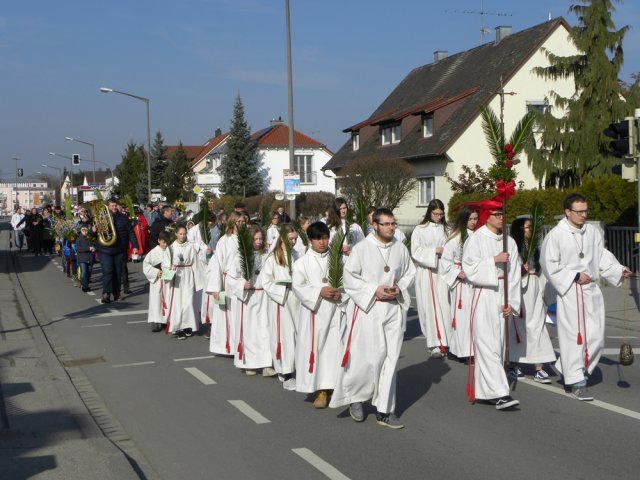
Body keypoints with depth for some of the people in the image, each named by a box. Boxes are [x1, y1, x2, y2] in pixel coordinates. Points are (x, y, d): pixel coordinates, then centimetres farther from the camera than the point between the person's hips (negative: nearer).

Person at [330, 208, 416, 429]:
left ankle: (384, 411, 13)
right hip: (367, 310, -4)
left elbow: (410, 272, 15)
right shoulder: (361, 249, -6)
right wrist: (374, 291, -15)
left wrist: (399, 288, -4)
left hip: (394, 309, 4)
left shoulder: (400, 248, 5)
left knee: (390, 358, 4)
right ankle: (354, 397, 23)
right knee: (368, 357, -4)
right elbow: (350, 278, -6)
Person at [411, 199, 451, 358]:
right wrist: (434, 251, -12)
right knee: (430, 306, -5)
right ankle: (435, 344, -5)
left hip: (442, 271, 2)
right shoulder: (420, 230, 1)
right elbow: (415, 251, -5)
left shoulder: (445, 228, 9)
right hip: (426, 271, -2)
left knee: (444, 306, -2)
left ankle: (445, 341, 5)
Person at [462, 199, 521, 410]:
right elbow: (470, 269, -9)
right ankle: (498, 393, -14)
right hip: (483, 297, -5)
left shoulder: (509, 242, 10)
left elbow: (514, 274, 7)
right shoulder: (475, 239, -3)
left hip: (502, 298, 5)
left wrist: (511, 302, 0)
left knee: (499, 343, 7)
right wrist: (494, 260, -14)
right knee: (488, 345, -11)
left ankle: (484, 388, 17)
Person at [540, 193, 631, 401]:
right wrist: (575, 277, -12)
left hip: (592, 290, 6)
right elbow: (549, 265, -9)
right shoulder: (556, 235, -9)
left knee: (596, 336, 6)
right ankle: (576, 382, 5)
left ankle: (567, 368, 28)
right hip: (569, 292, -6)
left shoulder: (592, 232, 7)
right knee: (574, 336, -5)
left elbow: (602, 256, 12)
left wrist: (618, 270, -4)